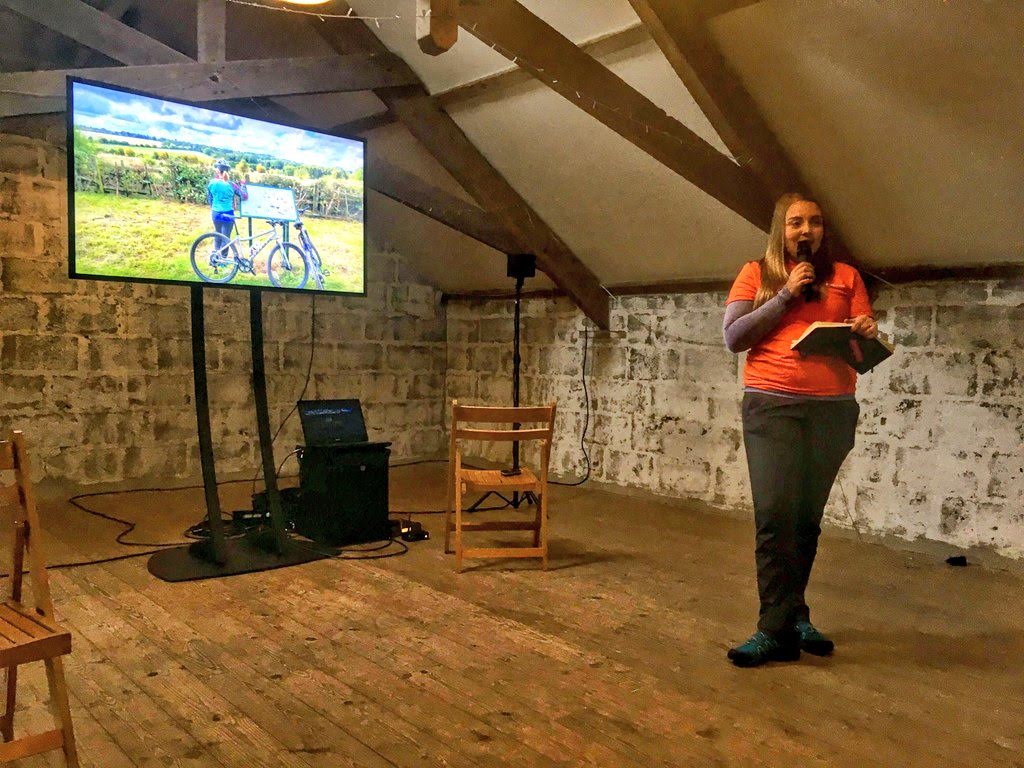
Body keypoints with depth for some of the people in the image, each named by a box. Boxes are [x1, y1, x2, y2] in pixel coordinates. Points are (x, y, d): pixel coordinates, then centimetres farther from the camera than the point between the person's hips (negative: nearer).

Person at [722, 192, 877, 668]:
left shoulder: (845, 277, 12)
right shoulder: (757, 273, 7)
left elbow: (868, 346, 11)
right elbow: (733, 337, -3)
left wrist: (868, 334, -13)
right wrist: (786, 295, -8)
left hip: (833, 409, 3)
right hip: (773, 405, -2)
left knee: (807, 517, 9)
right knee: (776, 515, -9)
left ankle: (782, 619, 21)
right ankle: (782, 626, -1)